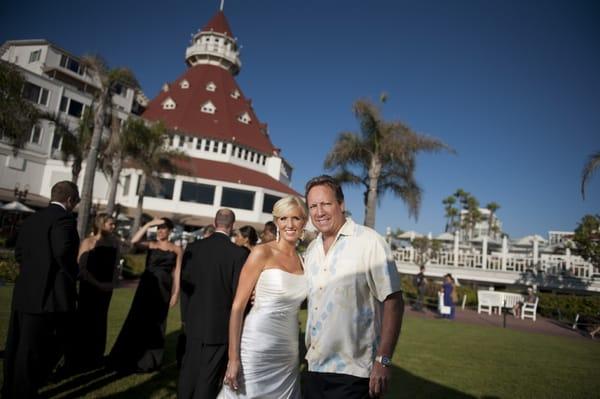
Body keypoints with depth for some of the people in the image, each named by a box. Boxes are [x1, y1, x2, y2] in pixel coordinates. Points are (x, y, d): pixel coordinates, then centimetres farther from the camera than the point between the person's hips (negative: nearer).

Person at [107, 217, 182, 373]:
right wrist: (149, 224, -17)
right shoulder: (151, 244, 1)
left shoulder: (176, 249, 2)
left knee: (156, 324, 11)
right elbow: (134, 241, -18)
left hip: (163, 289, 1)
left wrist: (176, 293, -3)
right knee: (138, 321, 4)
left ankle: (148, 360, 28)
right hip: (147, 286, 0)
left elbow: (177, 272, 2)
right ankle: (127, 358, 22)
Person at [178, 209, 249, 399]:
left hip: (195, 321, 4)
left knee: (189, 369, 21)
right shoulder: (239, 253, -17)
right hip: (220, 324, -4)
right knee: (209, 376, 10)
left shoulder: (193, 247, -6)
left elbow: (185, 279, 1)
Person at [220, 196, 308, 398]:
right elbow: (237, 306, -11)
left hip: (289, 352, 5)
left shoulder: (303, 261, 5)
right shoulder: (262, 252, -10)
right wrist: (233, 358, -14)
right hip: (257, 346, -5)